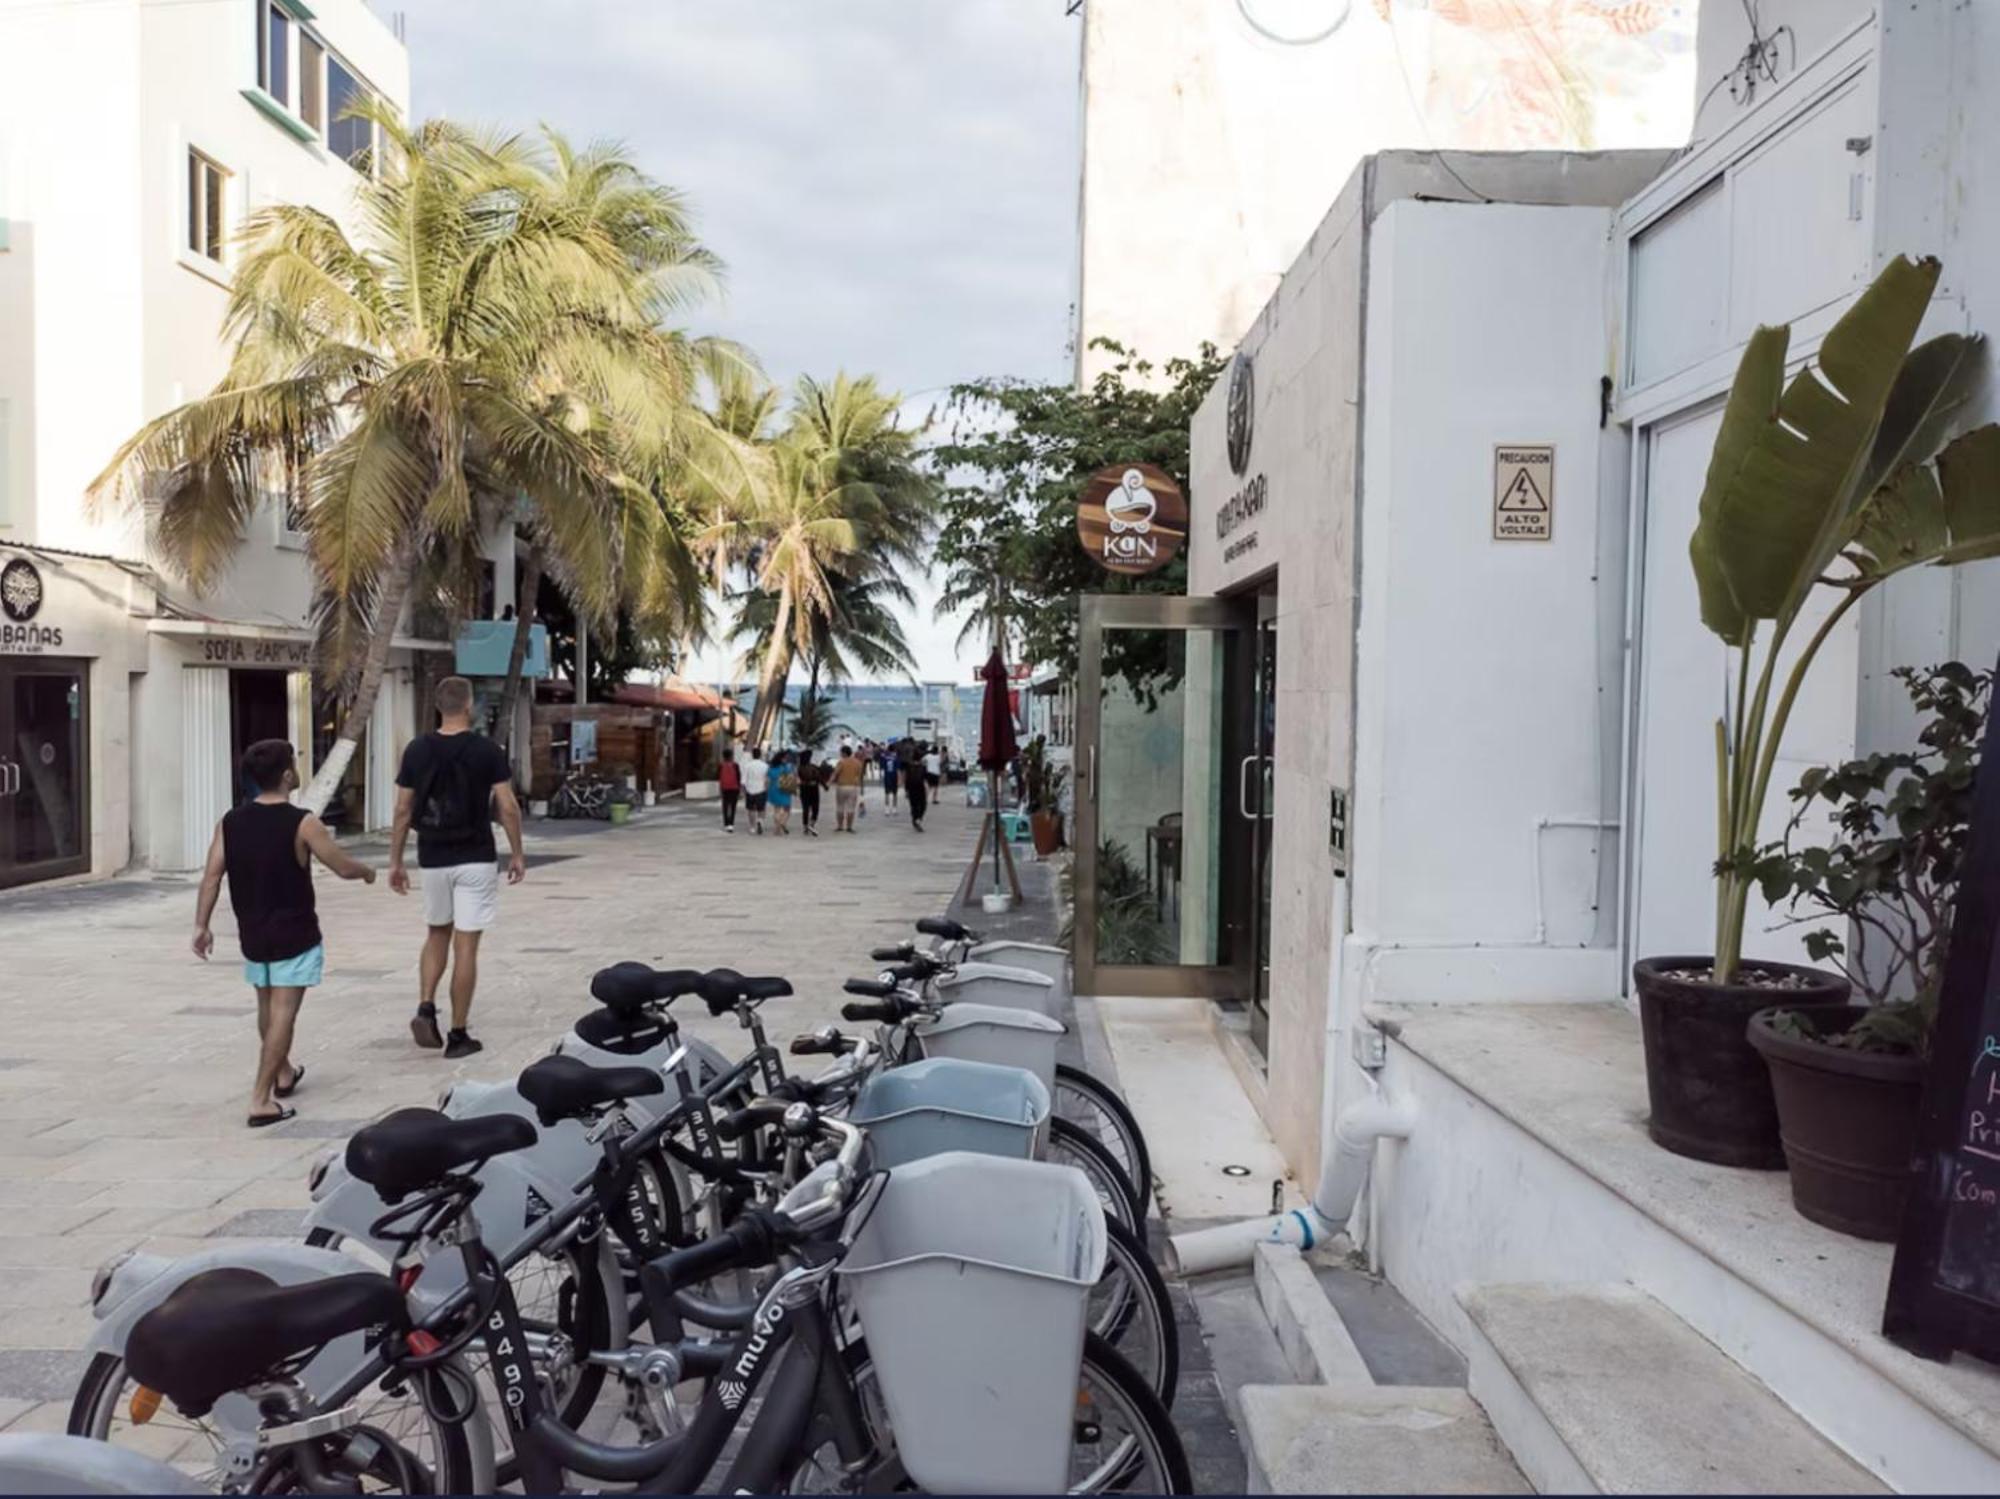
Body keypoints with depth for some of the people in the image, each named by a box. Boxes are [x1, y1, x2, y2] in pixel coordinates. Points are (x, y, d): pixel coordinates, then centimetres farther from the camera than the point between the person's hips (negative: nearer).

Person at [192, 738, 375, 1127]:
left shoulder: (230, 822, -1)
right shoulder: (302, 824, -15)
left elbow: (212, 876, -3)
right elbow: (344, 867, -9)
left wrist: (201, 925, 2)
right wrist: (368, 872, 12)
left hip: (252, 934, 6)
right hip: (294, 935, -6)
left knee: (268, 1009, 22)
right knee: (283, 1014, -2)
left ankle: (283, 1074, 41)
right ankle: (262, 1101, -6)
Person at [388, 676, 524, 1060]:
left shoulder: (417, 750, 0)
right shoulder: (487, 750, -9)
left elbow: (403, 811, 3)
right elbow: (508, 807, -9)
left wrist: (395, 861, 11)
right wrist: (517, 854, 2)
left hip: (432, 860, 3)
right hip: (476, 859, -3)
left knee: (437, 934, 22)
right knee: (465, 945, 2)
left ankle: (425, 1008, 4)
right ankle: (458, 1035, 6)